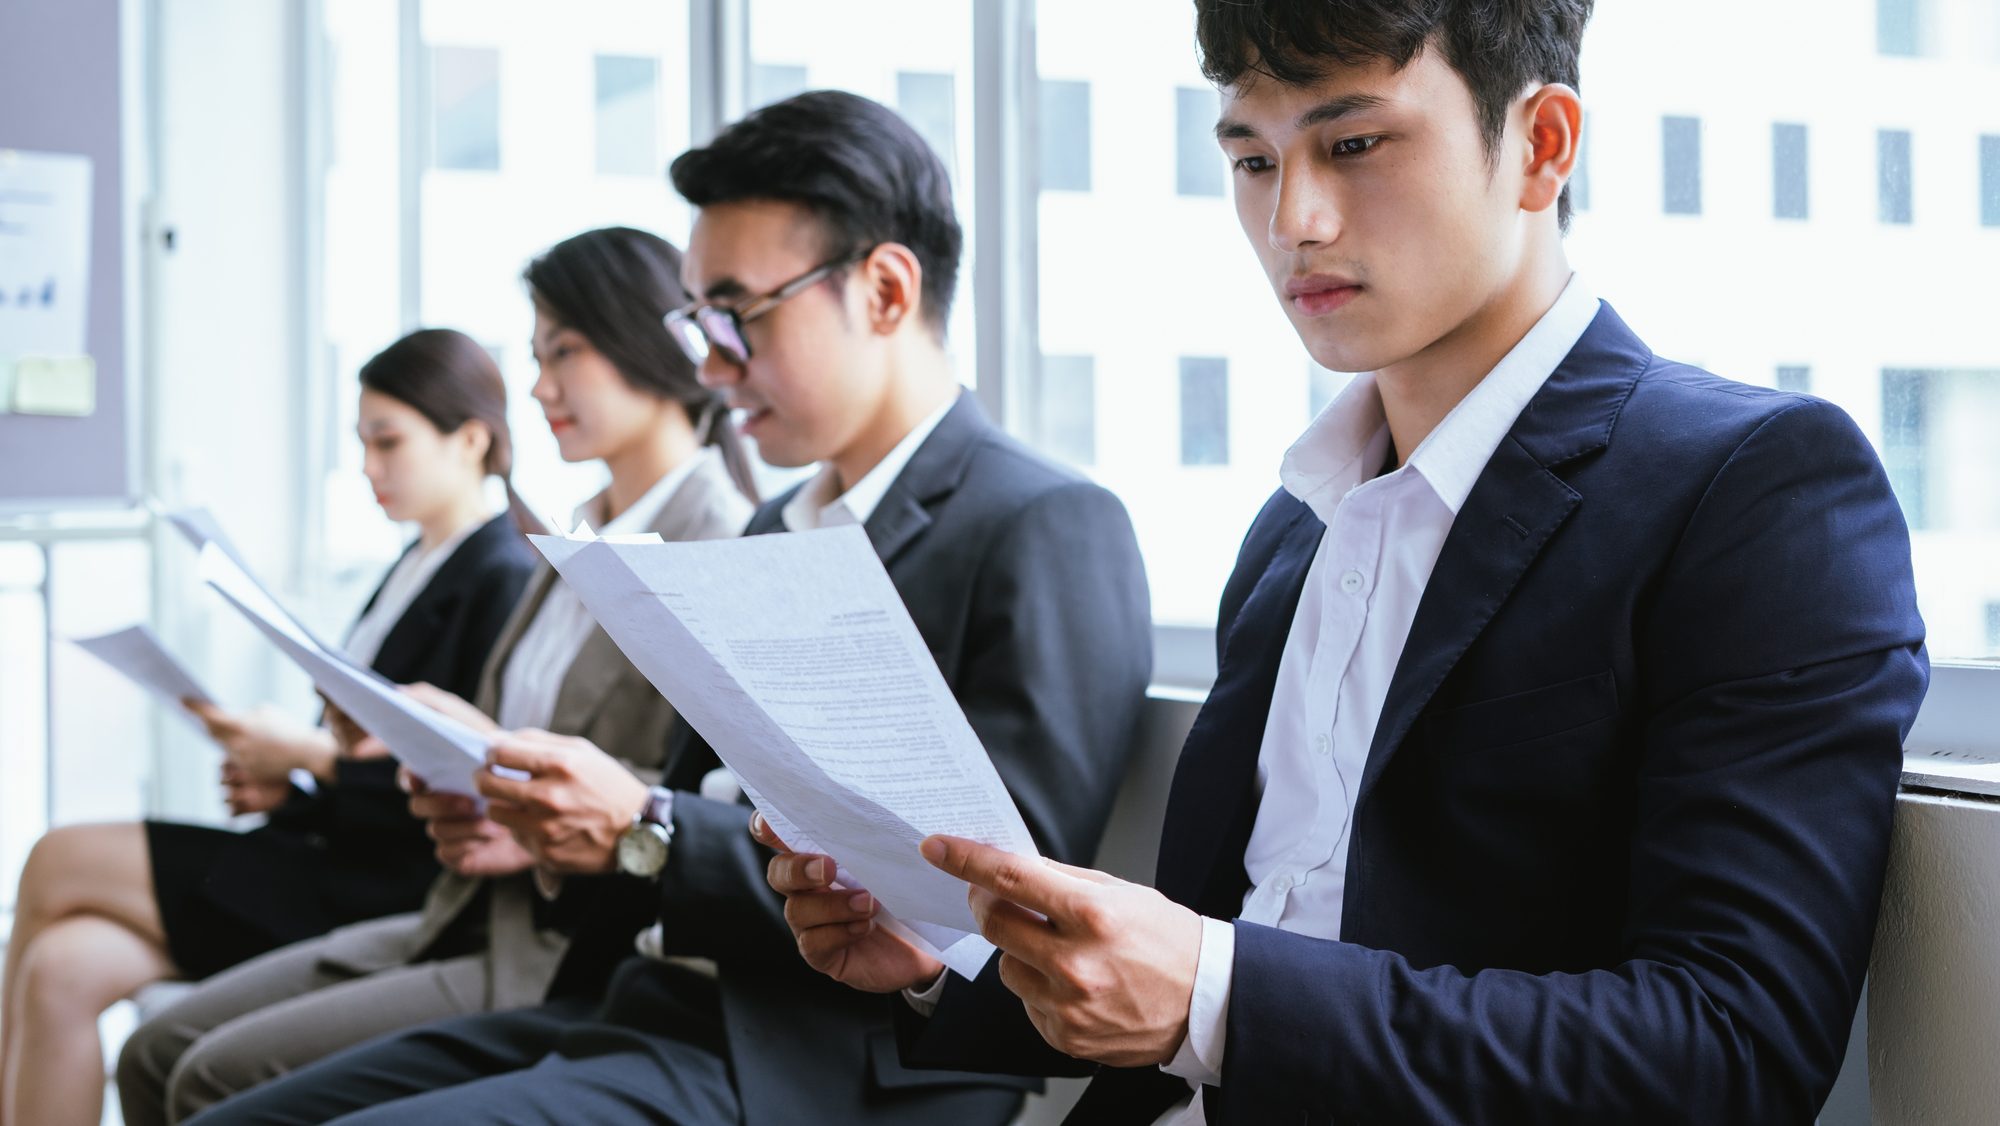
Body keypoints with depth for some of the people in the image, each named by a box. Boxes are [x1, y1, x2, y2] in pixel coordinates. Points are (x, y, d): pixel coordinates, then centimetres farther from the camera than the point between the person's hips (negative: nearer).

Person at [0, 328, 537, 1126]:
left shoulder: (504, 581, -11)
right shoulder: (413, 569, 18)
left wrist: (310, 757, -14)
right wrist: (288, 786, 2)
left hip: (384, 896, -8)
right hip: (324, 859, 8)